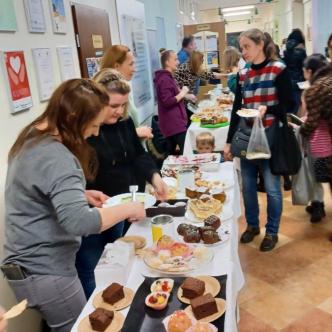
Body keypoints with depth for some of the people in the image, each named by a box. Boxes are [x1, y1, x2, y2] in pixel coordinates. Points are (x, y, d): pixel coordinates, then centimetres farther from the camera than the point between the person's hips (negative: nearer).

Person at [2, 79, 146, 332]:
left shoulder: (33, 138, 4)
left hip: (31, 264, 9)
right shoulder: (55, 157, -27)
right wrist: (127, 209, -23)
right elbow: (78, 222, -37)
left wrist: (82, 194, 7)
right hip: (44, 272, -9)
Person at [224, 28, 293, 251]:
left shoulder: (279, 70, -6)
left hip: (270, 136, -4)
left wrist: (268, 109, -27)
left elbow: (288, 105, -7)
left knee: (272, 187, 4)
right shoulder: (243, 75, 8)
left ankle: (272, 232, 22)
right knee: (247, 185, 11)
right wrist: (229, 141, 7)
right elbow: (236, 109, 9)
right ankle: (252, 225, 32)